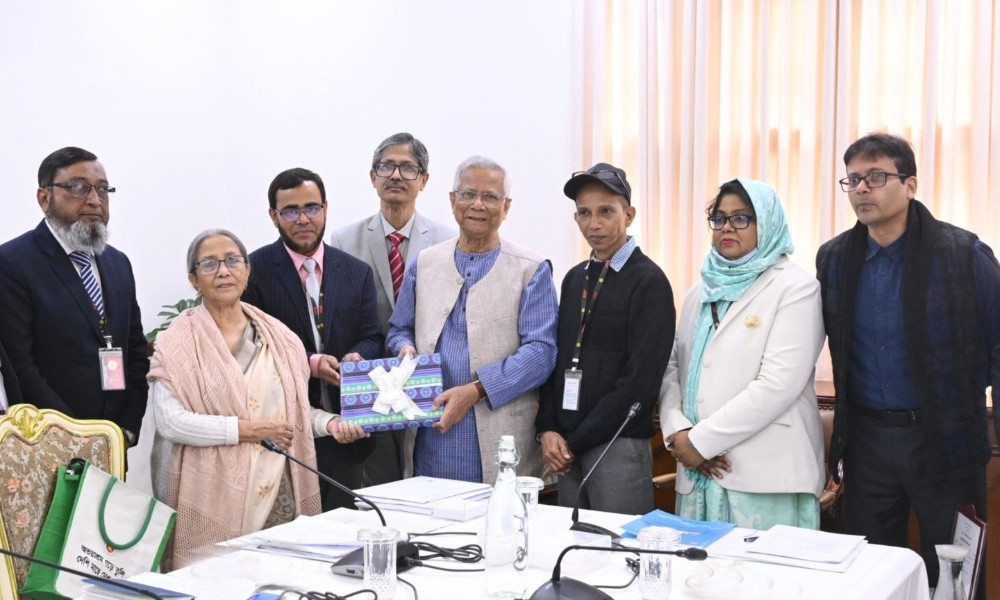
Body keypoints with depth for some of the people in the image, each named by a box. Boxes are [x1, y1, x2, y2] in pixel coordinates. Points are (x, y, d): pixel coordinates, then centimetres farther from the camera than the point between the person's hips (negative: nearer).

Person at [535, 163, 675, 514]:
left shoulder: (649, 283, -9)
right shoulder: (575, 278, 12)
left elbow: (640, 382, -15)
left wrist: (576, 442, -12)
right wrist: (547, 429, -1)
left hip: (619, 446, -6)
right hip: (566, 447, 6)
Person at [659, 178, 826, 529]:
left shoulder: (794, 288, -5)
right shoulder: (701, 291, 16)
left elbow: (777, 386, -15)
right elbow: (672, 366, 12)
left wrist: (701, 440, -14)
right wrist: (678, 431, -6)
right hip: (698, 471, 6)